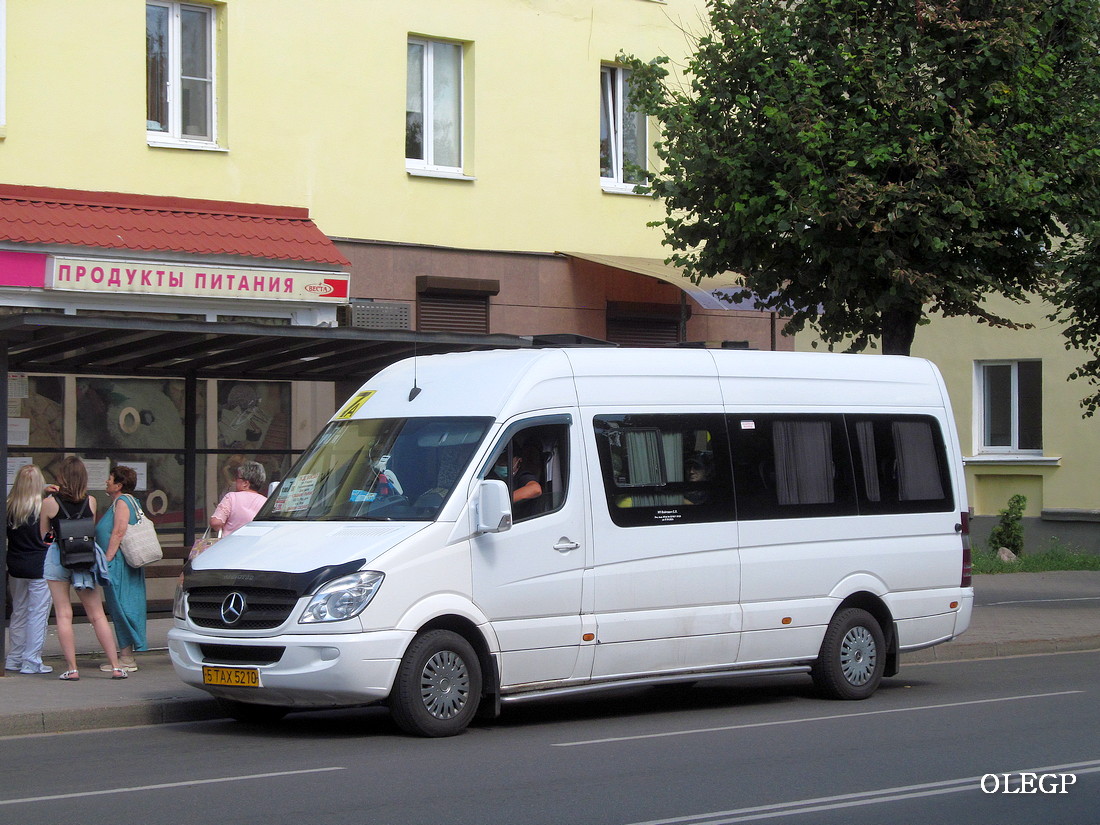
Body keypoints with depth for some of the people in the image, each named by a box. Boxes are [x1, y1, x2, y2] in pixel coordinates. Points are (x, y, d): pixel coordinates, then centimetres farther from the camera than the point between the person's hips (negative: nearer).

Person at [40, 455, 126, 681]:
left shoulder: (49, 503, -7)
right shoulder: (90, 501, 0)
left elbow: (43, 535, 4)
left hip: (57, 557, -2)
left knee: (63, 615, 3)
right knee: (97, 615, 8)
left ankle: (71, 668, -1)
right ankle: (116, 666, 5)